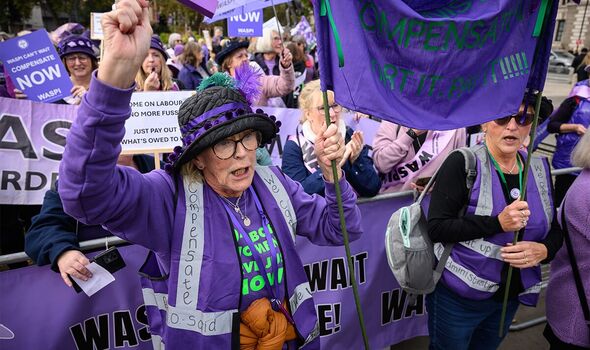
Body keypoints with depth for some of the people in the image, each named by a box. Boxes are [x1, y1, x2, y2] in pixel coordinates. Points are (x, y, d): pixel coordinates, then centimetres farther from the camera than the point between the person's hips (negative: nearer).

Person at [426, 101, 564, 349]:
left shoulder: (539, 168, 1)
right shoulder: (463, 163, -17)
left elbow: (555, 229, 9)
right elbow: (436, 228, -21)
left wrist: (543, 250, -13)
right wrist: (498, 222, -28)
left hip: (511, 297, 6)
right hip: (457, 297, -5)